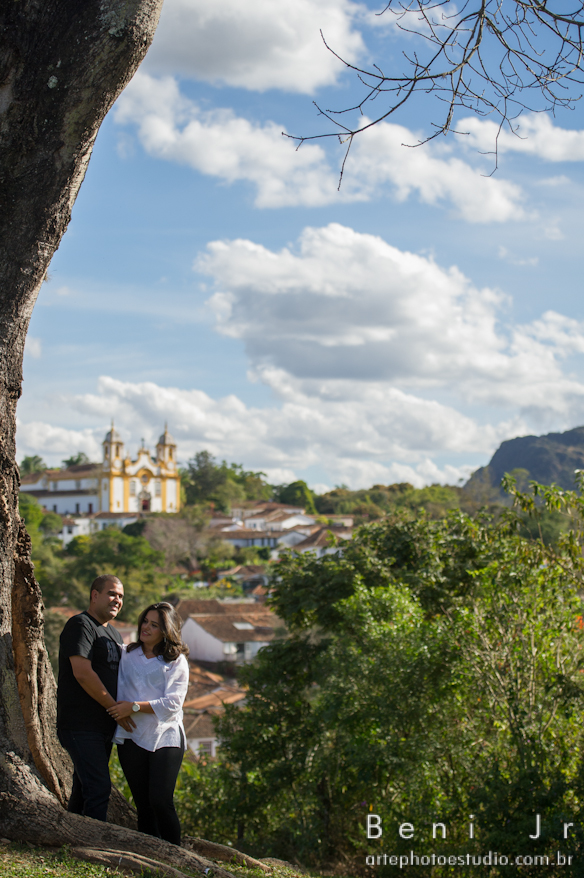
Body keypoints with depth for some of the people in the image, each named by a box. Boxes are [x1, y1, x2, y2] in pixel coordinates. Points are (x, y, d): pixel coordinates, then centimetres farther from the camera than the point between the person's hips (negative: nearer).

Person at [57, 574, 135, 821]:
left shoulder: (113, 633, 20)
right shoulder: (80, 625, -9)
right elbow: (82, 673, -19)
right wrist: (116, 707, -14)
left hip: (104, 724, 9)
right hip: (81, 724, -9)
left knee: (84, 789, 12)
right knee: (99, 789, -15)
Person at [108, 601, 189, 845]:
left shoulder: (176, 661, 4)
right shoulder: (127, 655, 13)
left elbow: (172, 704, -6)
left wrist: (134, 707, -12)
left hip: (165, 737, -3)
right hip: (131, 738, 3)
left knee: (160, 801, -15)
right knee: (143, 805, 2)